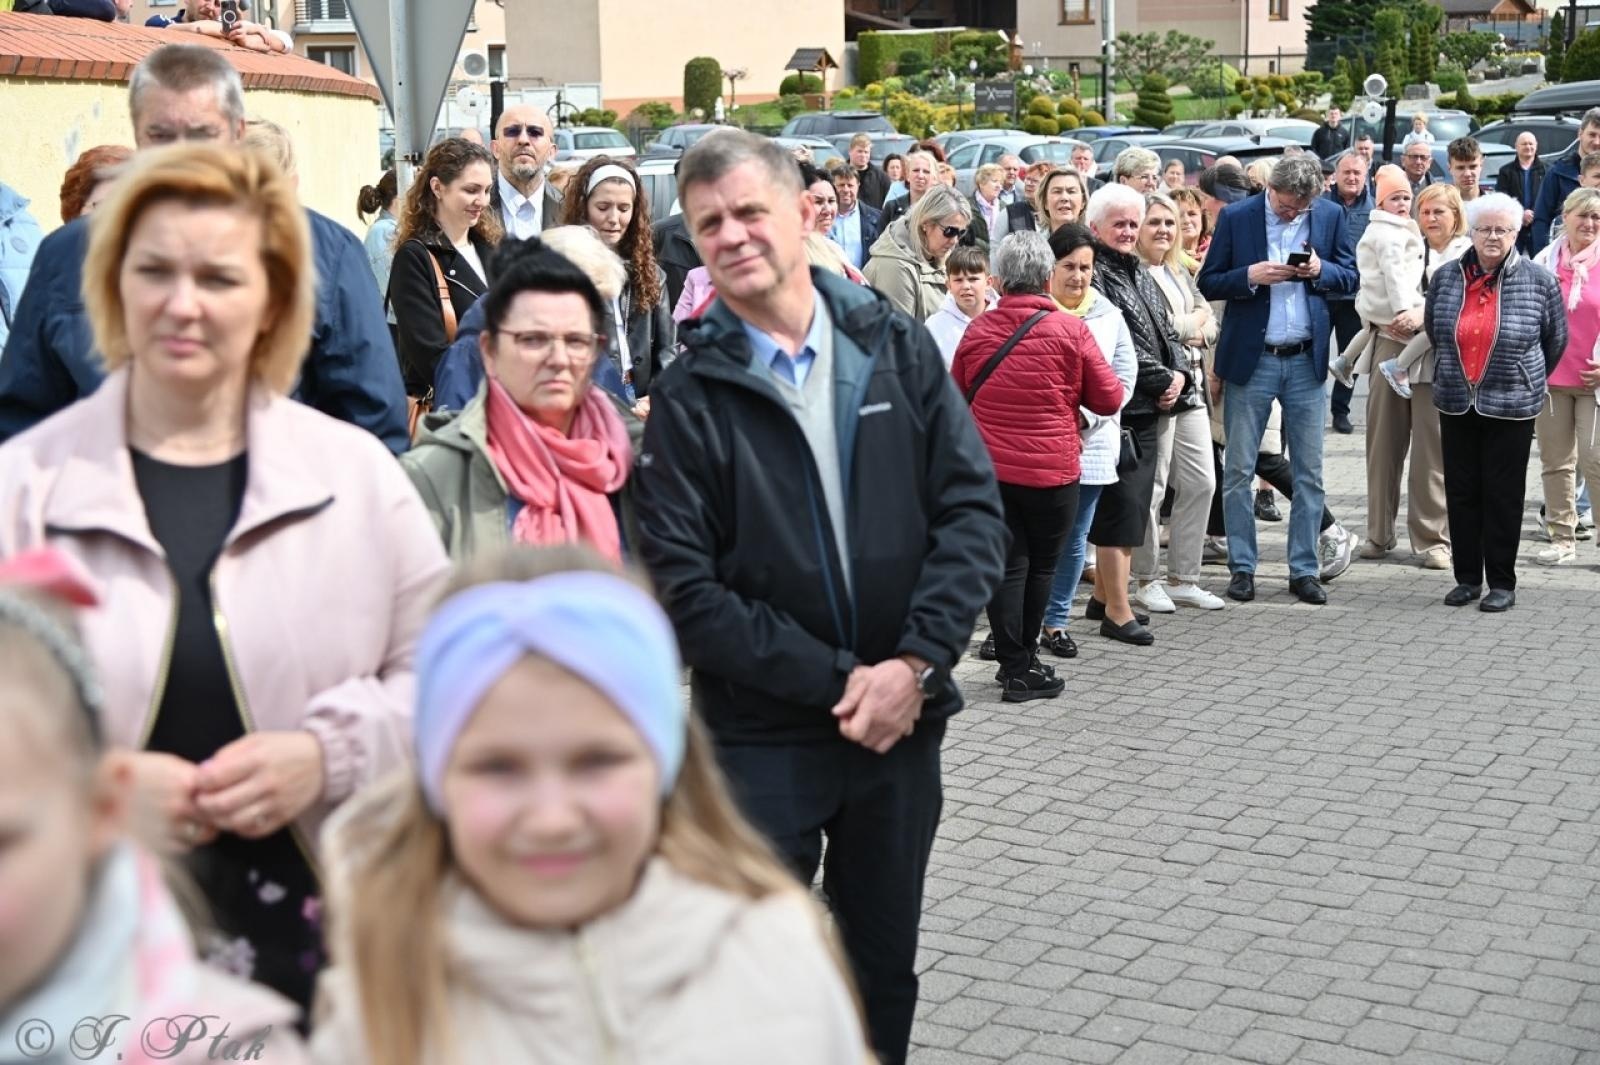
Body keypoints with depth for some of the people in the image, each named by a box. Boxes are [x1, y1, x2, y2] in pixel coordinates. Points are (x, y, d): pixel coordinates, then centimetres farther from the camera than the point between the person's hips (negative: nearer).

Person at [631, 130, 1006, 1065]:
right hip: (762, 734, -2)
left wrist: (915, 664, -13)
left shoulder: (896, 346, 1)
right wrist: (834, 681, -15)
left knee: (885, 970, 17)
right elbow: (685, 586, -10)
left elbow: (974, 509, -2)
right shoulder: (692, 394, -5)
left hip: (903, 719, 3)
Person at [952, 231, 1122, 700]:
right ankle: (1024, 664, 18)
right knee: (1041, 566, 11)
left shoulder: (977, 331, 1)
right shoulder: (1070, 331, -8)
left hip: (988, 468, 2)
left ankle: (1015, 666, 6)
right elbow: (1109, 399, 0)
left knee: (1007, 565, 7)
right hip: (1051, 469, -2)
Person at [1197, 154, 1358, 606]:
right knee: (1238, 471, 2)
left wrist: (1321, 271, -13)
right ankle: (1242, 567, 12)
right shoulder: (1236, 217, -4)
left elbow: (1350, 277, 8)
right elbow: (1208, 283, -2)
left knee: (1309, 473, 6)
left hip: (1306, 362, 2)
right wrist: (1251, 276, -19)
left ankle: (1304, 569, 14)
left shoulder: (1331, 216, 2)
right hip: (1250, 360, -2)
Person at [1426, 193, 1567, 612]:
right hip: (1456, 404, 3)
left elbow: (1556, 340, 6)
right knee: (1461, 492, 8)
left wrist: (1527, 381, 13)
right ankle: (1467, 578, 18)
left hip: (1511, 406, -3)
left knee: (1503, 495, 2)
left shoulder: (1539, 281, -5)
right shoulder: (1446, 277, 3)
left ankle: (1502, 583, 11)